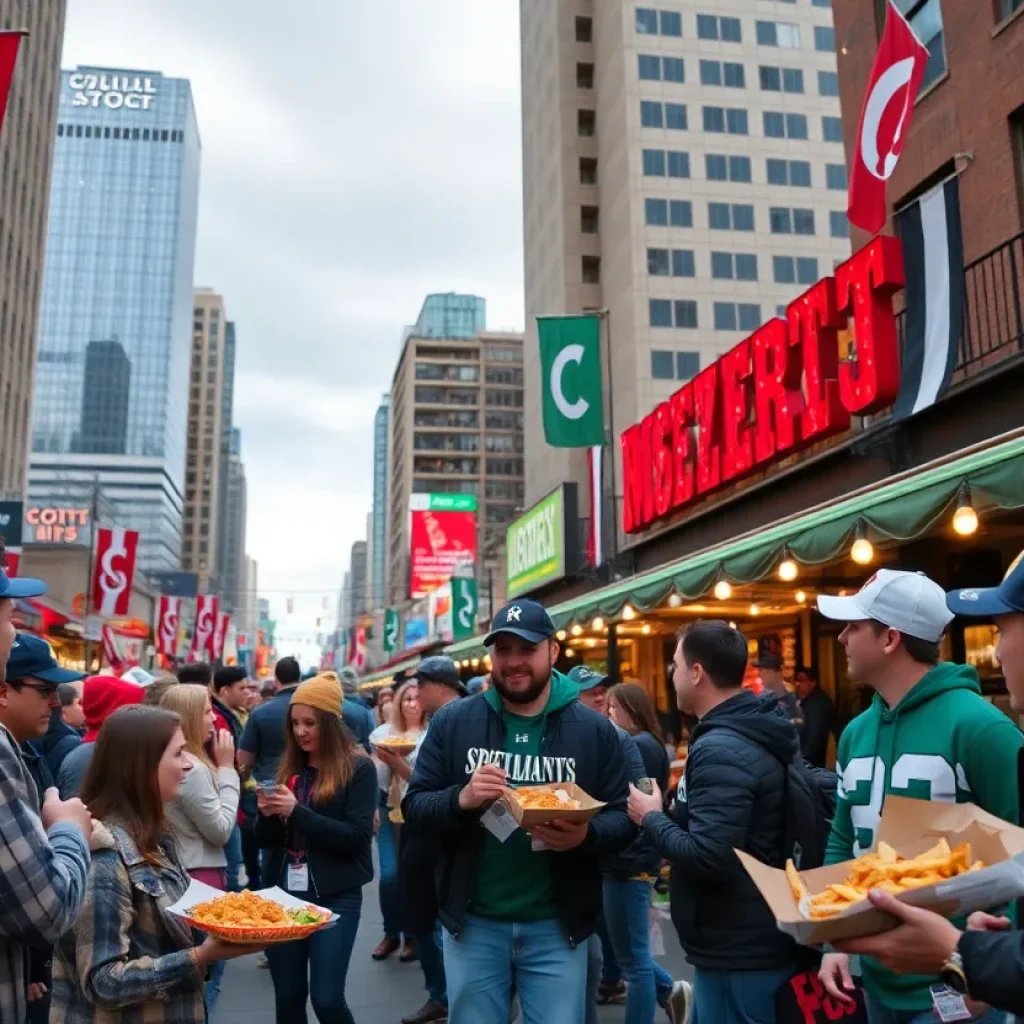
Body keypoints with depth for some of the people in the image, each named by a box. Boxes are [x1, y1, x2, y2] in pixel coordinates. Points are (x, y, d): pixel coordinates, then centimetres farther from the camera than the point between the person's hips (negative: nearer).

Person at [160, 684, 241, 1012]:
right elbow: (221, 829, -16)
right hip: (201, 876, -9)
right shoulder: (193, 768, -21)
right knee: (208, 971, 2)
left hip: (184, 872, 10)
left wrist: (218, 768, 3)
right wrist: (226, 768, -13)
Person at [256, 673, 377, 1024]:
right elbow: (266, 840, 11)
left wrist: (297, 811, -21)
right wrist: (267, 815, -11)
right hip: (284, 893, 5)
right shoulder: (288, 767, 8)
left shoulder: (358, 768, -7)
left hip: (335, 896, -5)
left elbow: (357, 837, -16)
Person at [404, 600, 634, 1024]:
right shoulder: (452, 722, -1)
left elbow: (622, 818, -1)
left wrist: (586, 835, -23)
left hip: (557, 925, -1)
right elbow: (414, 805, -1)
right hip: (472, 922, 1)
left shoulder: (594, 729, -2)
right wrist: (461, 800, -22)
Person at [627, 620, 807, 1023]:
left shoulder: (719, 750, -23)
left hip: (738, 957, -9)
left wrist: (651, 818, -13)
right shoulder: (759, 734, 7)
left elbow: (707, 857, -30)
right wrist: (669, 814, 12)